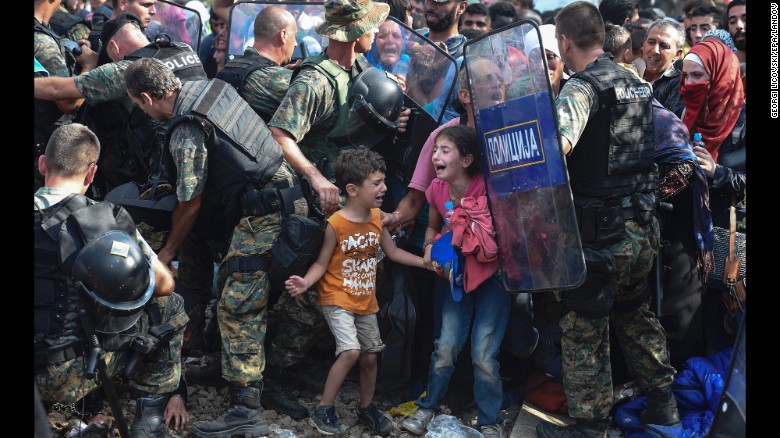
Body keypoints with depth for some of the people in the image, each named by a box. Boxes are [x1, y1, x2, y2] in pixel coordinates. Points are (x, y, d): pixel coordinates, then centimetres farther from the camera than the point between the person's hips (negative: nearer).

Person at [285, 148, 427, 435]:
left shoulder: (377, 217, -2)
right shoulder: (335, 223, -19)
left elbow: (392, 252, 10)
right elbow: (321, 263, -13)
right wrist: (305, 283, -31)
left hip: (366, 301, 6)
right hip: (337, 300, -6)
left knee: (370, 356, 12)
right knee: (350, 352, -22)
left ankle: (367, 409, 34)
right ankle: (323, 410, -5)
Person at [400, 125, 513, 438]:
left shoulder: (487, 189, -24)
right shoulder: (437, 189, -7)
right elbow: (433, 227, 11)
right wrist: (429, 247, -6)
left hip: (493, 275, -4)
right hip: (459, 275, 4)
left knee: (483, 354, -4)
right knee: (445, 347, 5)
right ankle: (428, 408, 26)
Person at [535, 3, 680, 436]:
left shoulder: (583, 87, -16)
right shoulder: (638, 83, 9)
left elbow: (557, 144, -36)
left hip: (601, 233, -8)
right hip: (644, 228, 8)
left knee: (584, 328, 6)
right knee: (635, 313, 25)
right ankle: (663, 401, 35)